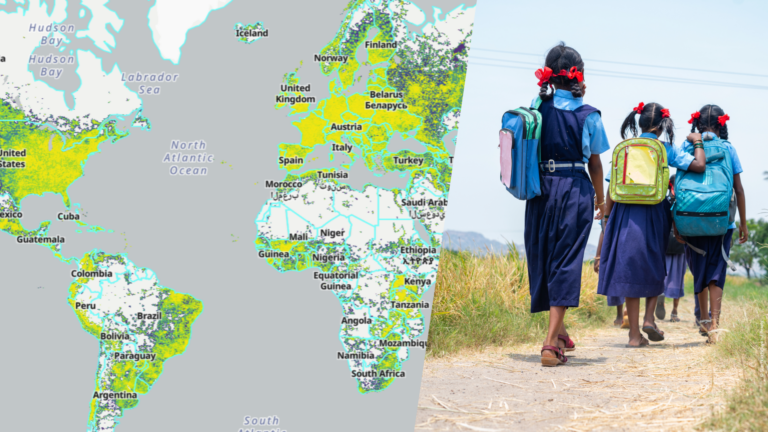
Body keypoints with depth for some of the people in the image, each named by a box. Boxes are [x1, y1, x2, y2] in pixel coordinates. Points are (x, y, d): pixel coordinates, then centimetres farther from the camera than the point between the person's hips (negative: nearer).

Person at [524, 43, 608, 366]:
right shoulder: (588, 115, -5)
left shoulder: (537, 107, 1)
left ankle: (559, 332, 33)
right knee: (566, 261, -2)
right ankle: (551, 342, -11)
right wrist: (600, 198, 16)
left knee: (543, 257, 17)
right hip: (575, 190, -3)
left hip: (541, 190, 3)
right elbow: (595, 163, 2)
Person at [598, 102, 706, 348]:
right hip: (654, 213, -1)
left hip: (625, 213, 1)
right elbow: (699, 165, -8)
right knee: (654, 267, 20)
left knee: (629, 269, 4)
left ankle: (635, 334, 3)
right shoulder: (665, 150, -1)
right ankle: (649, 318, 4)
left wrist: (607, 217, 10)